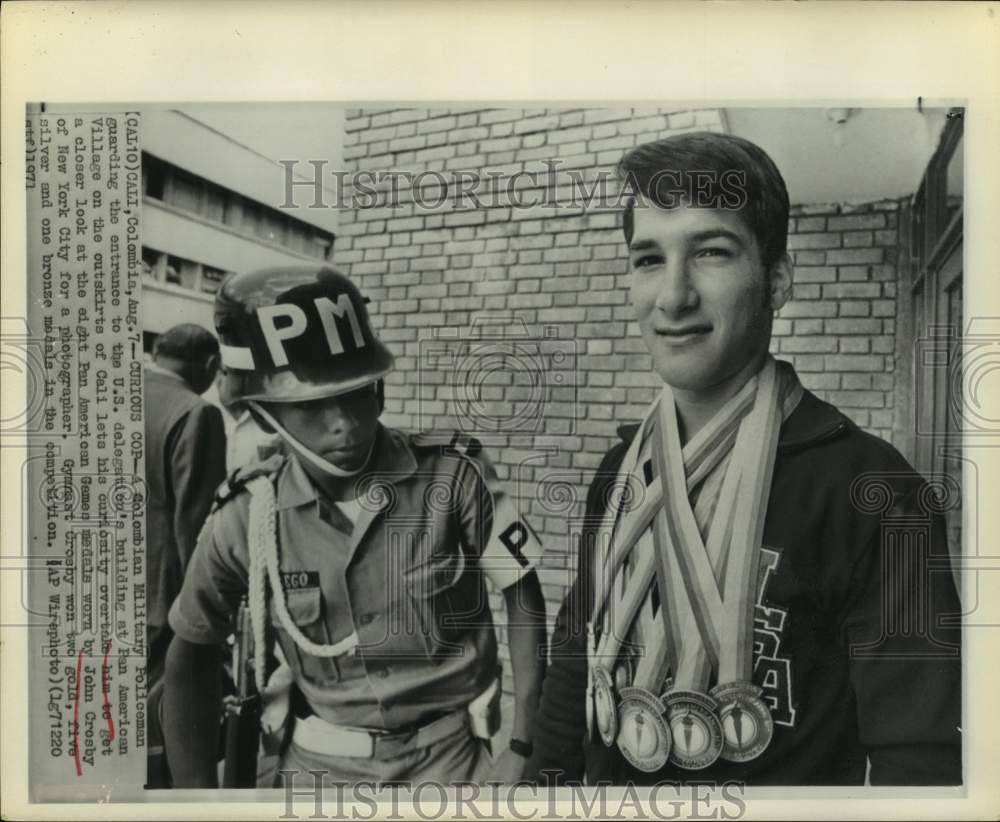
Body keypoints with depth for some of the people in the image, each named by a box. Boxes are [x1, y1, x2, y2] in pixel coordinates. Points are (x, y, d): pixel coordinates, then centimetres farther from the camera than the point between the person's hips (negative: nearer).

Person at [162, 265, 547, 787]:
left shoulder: (453, 476, -20)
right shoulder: (248, 517, -14)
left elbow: (524, 600, -10)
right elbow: (191, 651, 1)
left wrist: (524, 748, -11)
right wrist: (196, 786, 1)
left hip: (449, 752, -1)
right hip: (321, 762, 2)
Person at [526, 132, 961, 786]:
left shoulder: (870, 493, -22)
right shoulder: (621, 472, -6)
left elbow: (922, 758, -19)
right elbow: (578, 659, 3)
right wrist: (549, 774, 4)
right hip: (606, 777, 5)